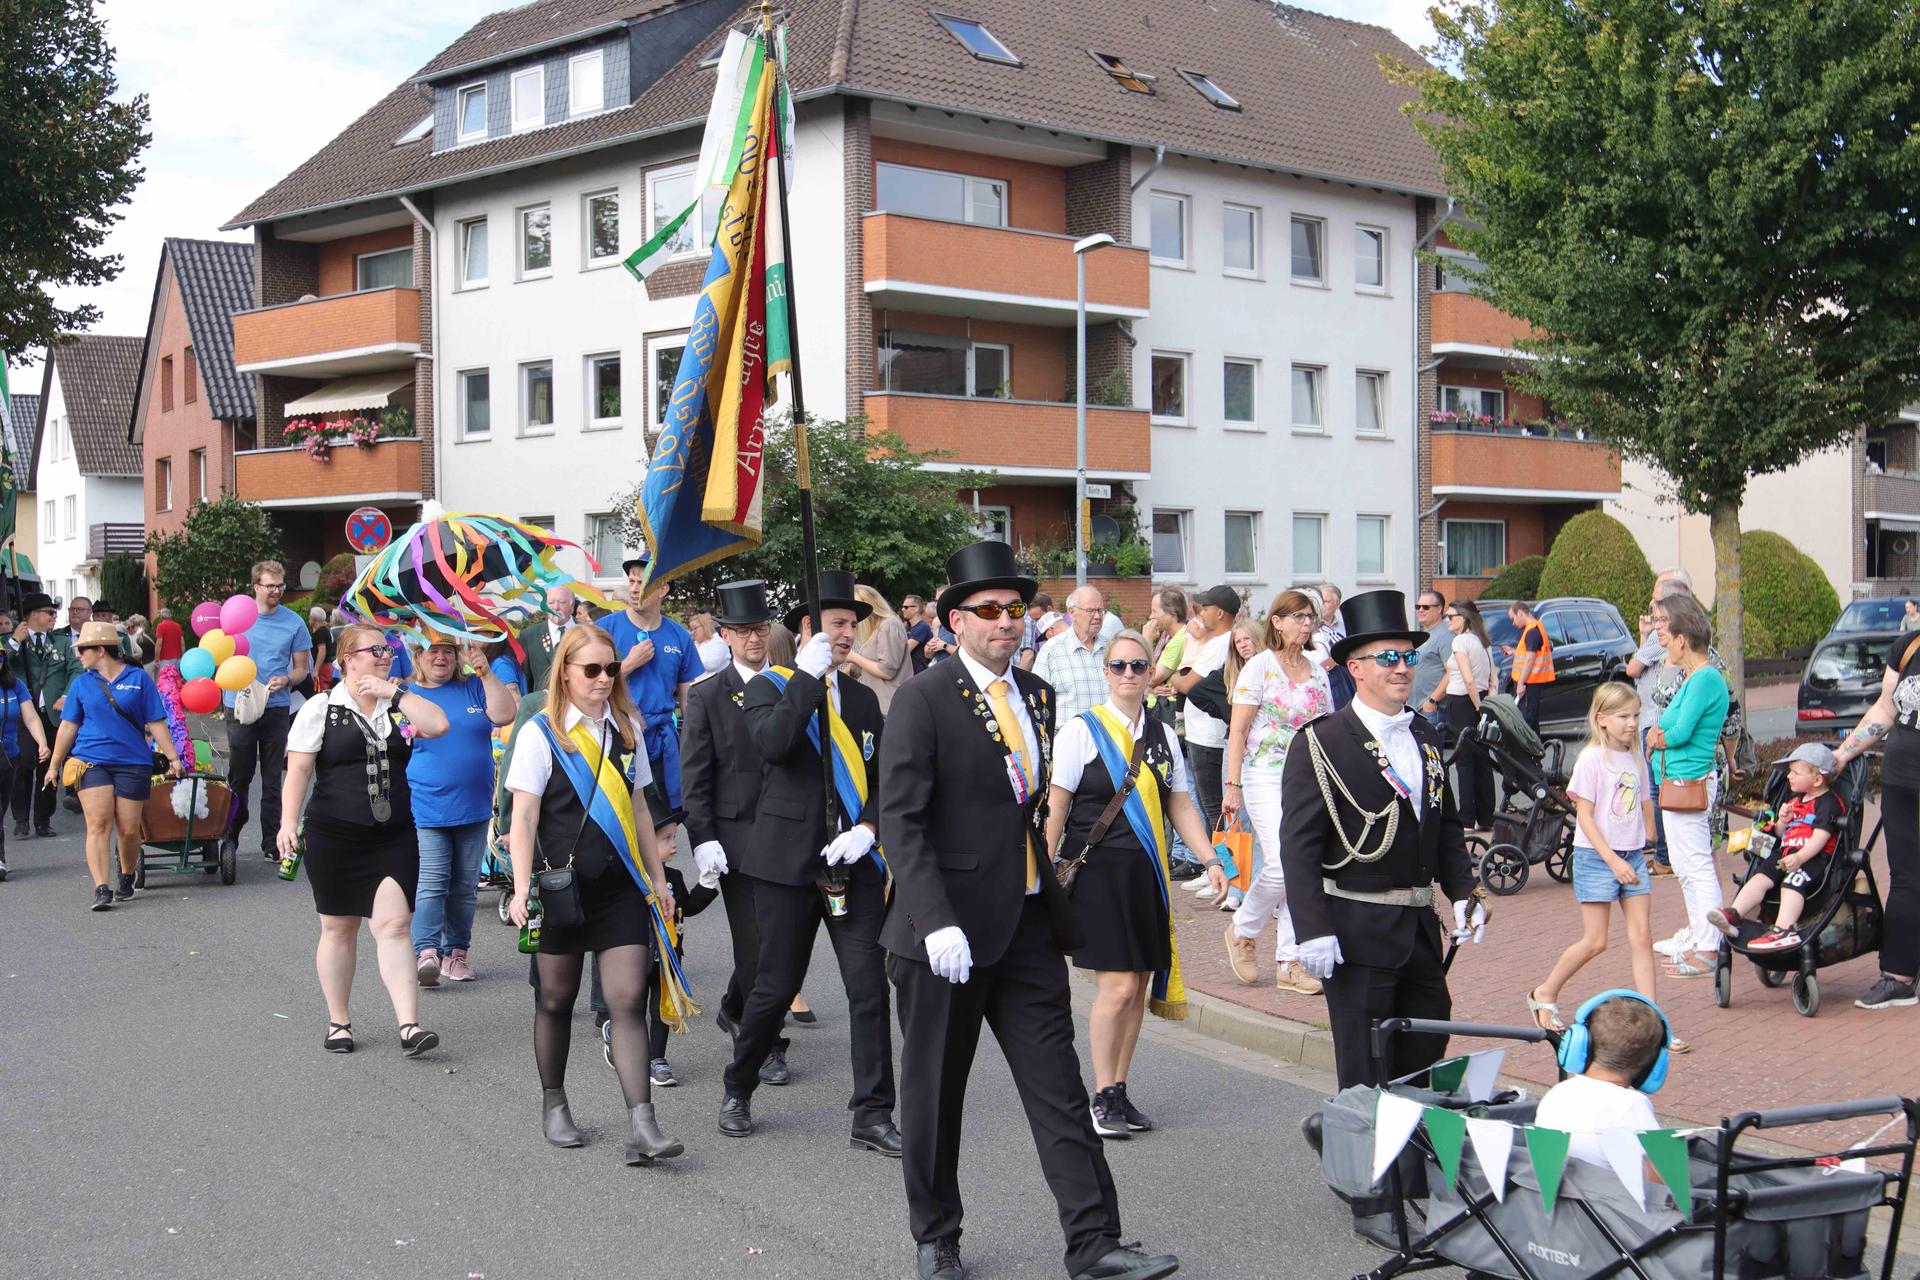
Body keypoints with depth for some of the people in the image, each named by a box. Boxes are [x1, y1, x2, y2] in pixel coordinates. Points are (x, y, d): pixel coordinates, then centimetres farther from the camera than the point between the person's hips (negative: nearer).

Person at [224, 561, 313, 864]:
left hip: (277, 707, 0)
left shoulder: (294, 622, 3)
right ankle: (232, 834, 20)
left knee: (272, 778, 4)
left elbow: (301, 669, 8)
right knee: (239, 775, 4)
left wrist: (285, 680, -13)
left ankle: (271, 842, 9)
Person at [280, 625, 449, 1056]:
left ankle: (409, 1025, -12)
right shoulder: (321, 709, -1)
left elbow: (438, 725, -9)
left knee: (393, 926, -8)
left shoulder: (399, 706, 9)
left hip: (394, 837, 2)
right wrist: (289, 822, -16)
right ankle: (338, 1022, 22)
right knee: (338, 928, 9)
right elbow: (298, 771, -5)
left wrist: (393, 691, -8)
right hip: (334, 837, -2)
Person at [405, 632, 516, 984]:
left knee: (465, 886, 9)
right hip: (426, 809, -3)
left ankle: (456, 951, 17)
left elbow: (505, 715, -7)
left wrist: (486, 673, -14)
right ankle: (426, 952, -20)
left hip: (472, 808, 3)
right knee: (431, 883, -15)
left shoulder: (474, 687, 7)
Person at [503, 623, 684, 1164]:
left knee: (628, 1002, -6)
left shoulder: (628, 729, 8)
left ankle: (641, 1126, -10)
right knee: (556, 1000, 11)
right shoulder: (541, 733, -5)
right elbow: (523, 819, -8)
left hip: (621, 888, 3)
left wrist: (657, 878, 15)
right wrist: (521, 891, -17)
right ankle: (554, 1105, 31)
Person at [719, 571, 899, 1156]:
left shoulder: (862, 698, 14)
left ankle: (873, 1115, 2)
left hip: (855, 861, 3)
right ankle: (738, 1091, 27)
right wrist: (808, 675, -19)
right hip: (789, 860, -3)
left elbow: (884, 777, 11)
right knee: (775, 988, 4)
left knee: (869, 986, -5)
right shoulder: (769, 688, 0)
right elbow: (773, 743, -23)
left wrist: (868, 828, -7)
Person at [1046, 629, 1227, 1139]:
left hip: (1147, 871, 5)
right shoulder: (1082, 730, -5)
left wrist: (1210, 860, 3)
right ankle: (1103, 1099, 4)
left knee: (1139, 985, 8)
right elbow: (1056, 807, -6)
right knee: (1119, 986, -9)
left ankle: (1118, 1092, 20)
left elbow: (1181, 805, 13)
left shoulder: (1162, 735, 10)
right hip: (1098, 870, -5)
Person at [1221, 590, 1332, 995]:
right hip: (1267, 779, -5)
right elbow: (1237, 731, -5)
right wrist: (1233, 786, -11)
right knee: (1282, 866, -15)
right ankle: (1242, 931, 11)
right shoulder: (1260, 667, -3)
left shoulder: (1318, 672, 12)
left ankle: (1289, 963, 10)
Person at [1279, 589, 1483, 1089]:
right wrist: (1312, 931, -20)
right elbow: (1298, 845, -14)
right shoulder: (1320, 744, -11)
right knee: (1365, 1074, 0)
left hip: (1420, 930, 7)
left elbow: (1447, 826, 20)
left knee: (1427, 1051, 16)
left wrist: (1463, 893, 8)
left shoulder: (1425, 736, 12)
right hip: (1357, 931, -7)